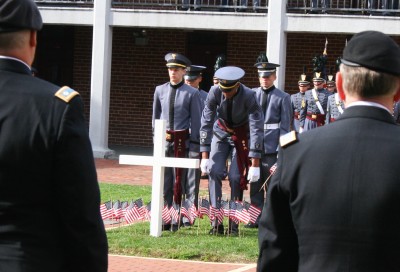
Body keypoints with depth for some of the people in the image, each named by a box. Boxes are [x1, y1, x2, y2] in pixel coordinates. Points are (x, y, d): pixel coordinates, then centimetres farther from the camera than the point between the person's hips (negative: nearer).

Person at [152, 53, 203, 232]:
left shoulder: (192, 93, -2)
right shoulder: (160, 90, 8)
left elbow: (196, 121, -1)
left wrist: (194, 147, -5)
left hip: (182, 141, -3)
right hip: (163, 141, 3)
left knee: (179, 181, 0)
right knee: (163, 181, 4)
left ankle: (176, 221, 3)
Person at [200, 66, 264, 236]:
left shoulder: (249, 96, -29)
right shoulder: (214, 92, -22)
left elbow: (257, 129, -28)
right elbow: (206, 123, -17)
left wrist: (255, 164, -31)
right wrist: (205, 156, -20)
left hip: (241, 136, -2)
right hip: (221, 134, 2)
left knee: (236, 177, -11)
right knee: (214, 172, -12)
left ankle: (234, 224, 0)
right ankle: (216, 221, -9)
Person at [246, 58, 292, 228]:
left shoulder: (282, 98, 1)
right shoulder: (252, 94, 9)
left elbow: (285, 125, -1)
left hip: (272, 146, -3)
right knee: (255, 184, 7)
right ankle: (257, 219, 14)